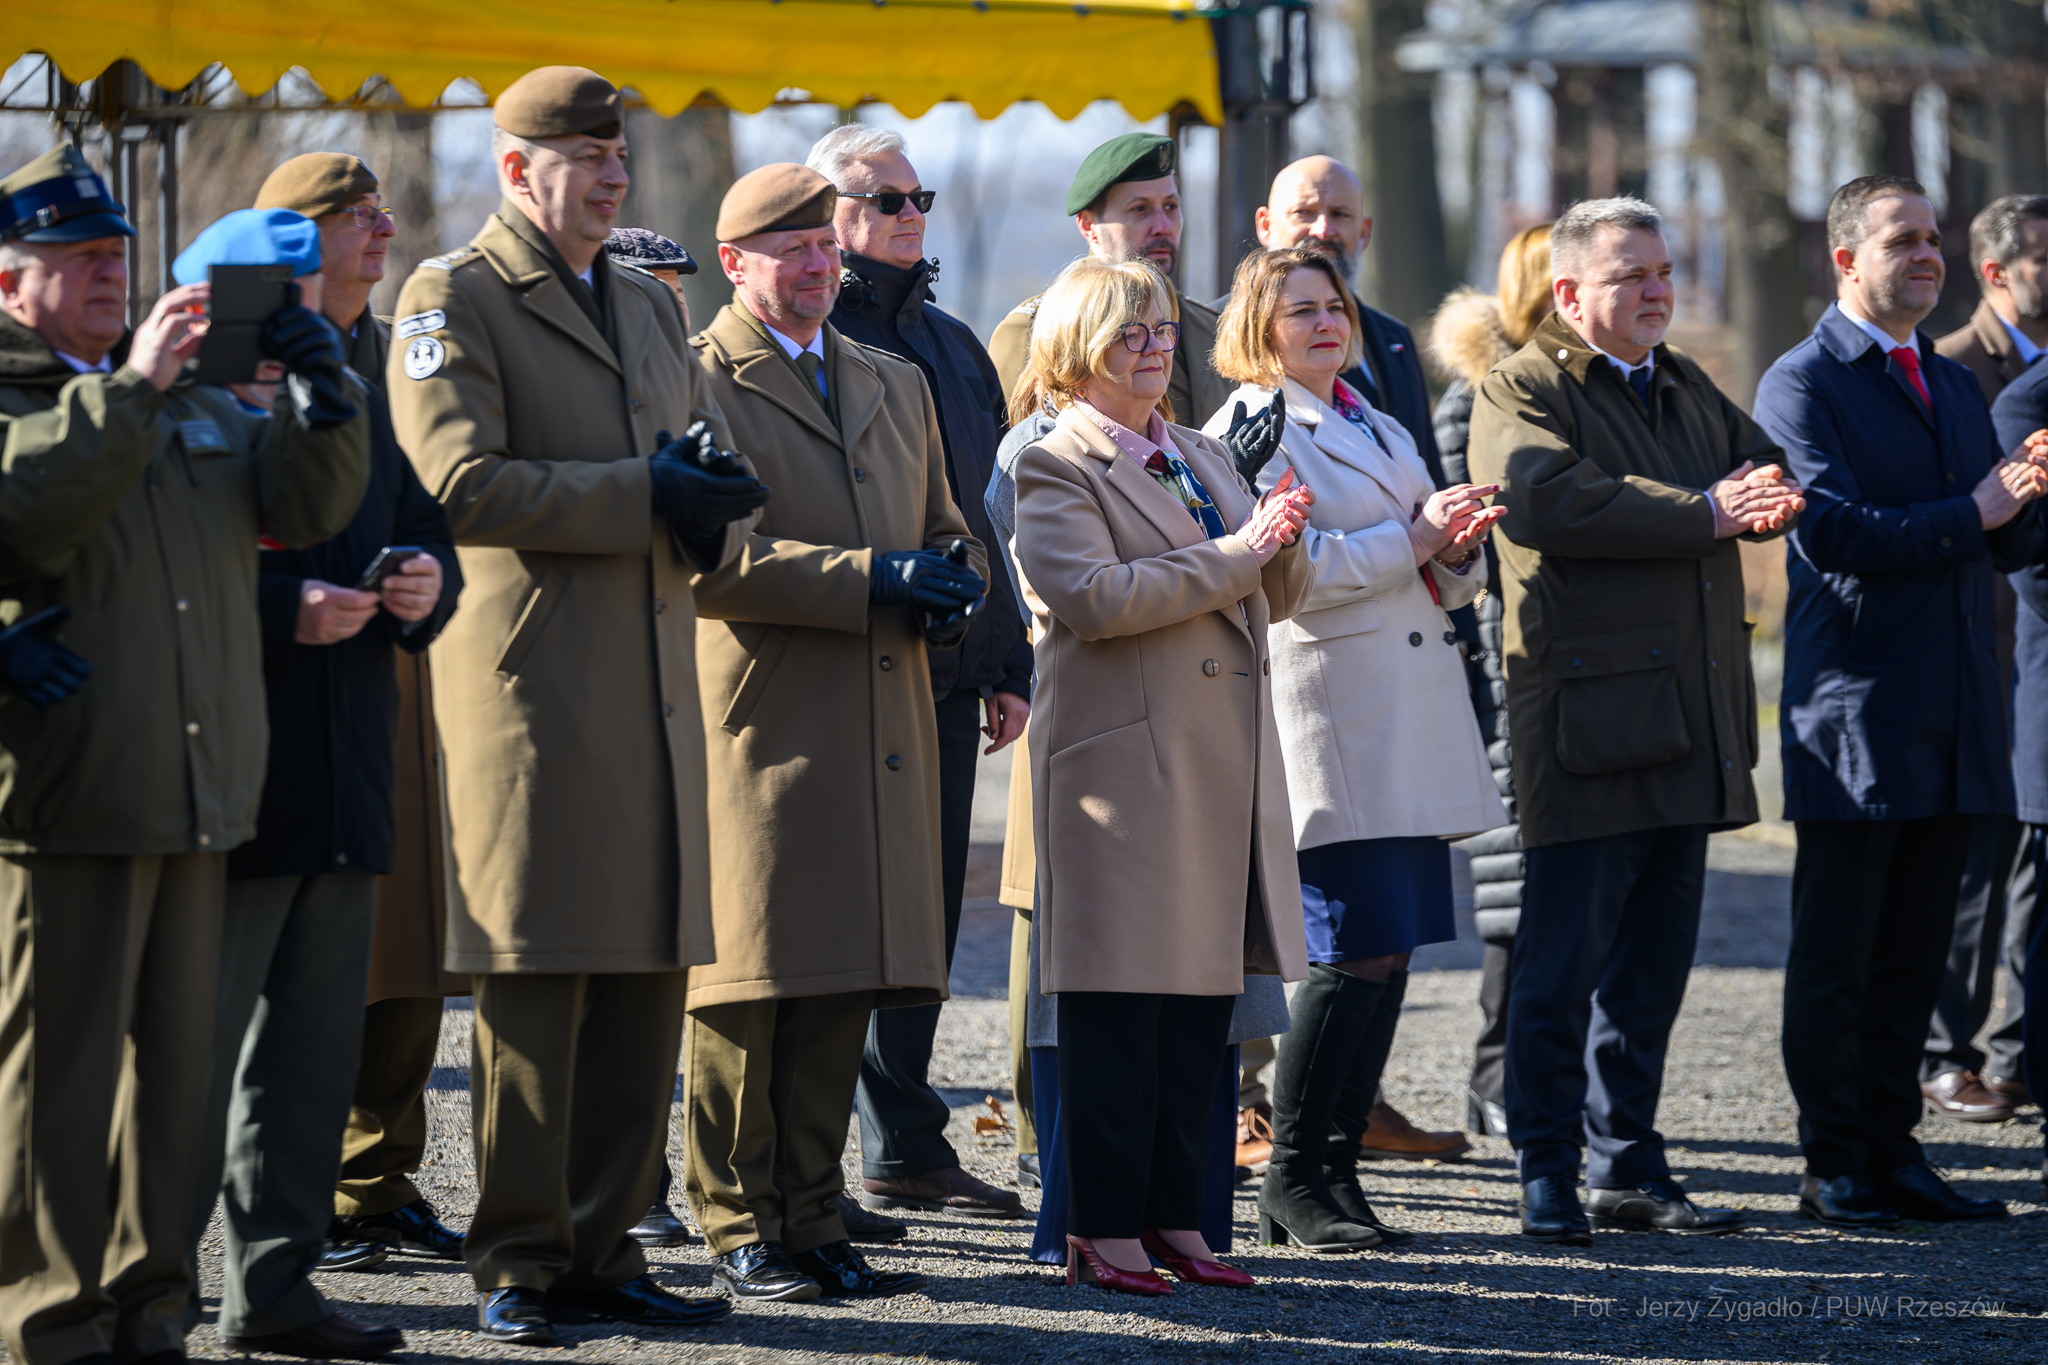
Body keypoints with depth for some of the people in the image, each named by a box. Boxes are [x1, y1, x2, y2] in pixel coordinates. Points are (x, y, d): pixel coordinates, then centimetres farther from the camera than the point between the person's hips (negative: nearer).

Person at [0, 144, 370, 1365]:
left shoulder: (192, 403, 20)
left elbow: (306, 504, 15)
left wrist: (322, 388, -2)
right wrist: (131, 388, -23)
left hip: (200, 797, 7)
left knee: (175, 1061, 10)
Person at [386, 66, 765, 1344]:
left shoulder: (652, 307, 21)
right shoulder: (452, 301, -2)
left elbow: (723, 480, 22)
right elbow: (461, 482, -14)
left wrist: (713, 485, -3)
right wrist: (643, 497, -15)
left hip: (657, 686, 7)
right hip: (532, 684, -7)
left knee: (646, 980, 7)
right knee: (535, 979, -5)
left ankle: (605, 1250, 13)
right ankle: (520, 1263, 2)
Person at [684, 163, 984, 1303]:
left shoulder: (897, 384, 22)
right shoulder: (697, 382, -1)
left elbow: (948, 526, 28)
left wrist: (955, 585, 2)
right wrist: (871, 579, -17)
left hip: (881, 731, 6)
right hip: (756, 725, -6)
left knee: (842, 993, 5)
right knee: (749, 979, -4)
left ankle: (813, 1218, 11)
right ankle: (740, 1229, 2)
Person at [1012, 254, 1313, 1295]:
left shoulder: (1205, 459, 19)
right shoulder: (1057, 469, -4)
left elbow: (1279, 597, 20)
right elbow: (1092, 595, -20)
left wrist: (1281, 539, -3)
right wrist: (1235, 554, -18)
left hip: (1226, 768, 7)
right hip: (1126, 768, -7)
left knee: (1204, 997, 7)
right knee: (1118, 1005, -5)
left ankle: (1174, 1217, 14)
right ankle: (1101, 1230, 0)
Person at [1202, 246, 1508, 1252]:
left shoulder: (1377, 430, 23)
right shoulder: (1246, 431, -2)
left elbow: (1448, 583, 24)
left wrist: (1456, 543, 2)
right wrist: (1409, 538, -14)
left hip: (1413, 715, 8)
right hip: (1326, 718, -8)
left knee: (1389, 950, 5)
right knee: (1355, 951, -11)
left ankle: (1336, 1165, 12)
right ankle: (1294, 1176, -1)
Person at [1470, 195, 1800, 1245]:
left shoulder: (1688, 389, 20)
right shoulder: (1521, 392, -5)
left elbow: (1769, 477, 15)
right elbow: (1545, 498, -23)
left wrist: (1760, 498, -11)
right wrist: (1703, 513, -19)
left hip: (1687, 725, 7)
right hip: (1586, 717, -7)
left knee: (1651, 967, 12)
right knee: (1561, 967, -5)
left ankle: (1630, 1169, 19)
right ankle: (1548, 1178, 1)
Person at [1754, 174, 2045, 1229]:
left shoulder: (1953, 384, 18)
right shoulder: (1802, 382, -6)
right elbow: (1827, 530, -18)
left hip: (1949, 721, 7)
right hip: (1854, 716, -7)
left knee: (1914, 955, 10)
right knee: (1836, 958, 0)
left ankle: (1892, 1151, 16)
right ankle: (1835, 1169, 6)